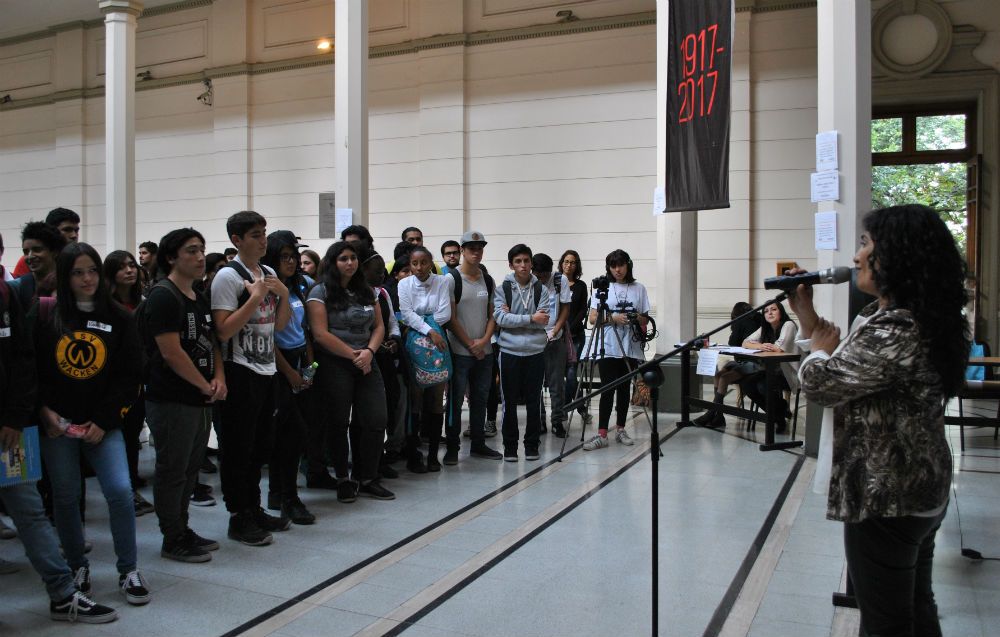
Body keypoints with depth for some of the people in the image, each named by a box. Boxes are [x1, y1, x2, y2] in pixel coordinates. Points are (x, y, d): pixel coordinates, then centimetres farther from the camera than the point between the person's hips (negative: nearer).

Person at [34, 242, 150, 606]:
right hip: (56, 424, 1)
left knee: (120, 491, -9)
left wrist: (103, 421, -7)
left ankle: (128, 571, 5)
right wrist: (44, 411, -10)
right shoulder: (46, 316, 1)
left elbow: (129, 377, 0)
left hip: (101, 425, 0)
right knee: (66, 497, 8)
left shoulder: (118, 319, 1)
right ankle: (77, 567, 28)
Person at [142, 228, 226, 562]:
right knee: (172, 471, 2)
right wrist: (206, 386, -10)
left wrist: (219, 378, 0)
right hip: (172, 401, -9)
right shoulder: (163, 296, -13)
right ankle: (173, 541, 13)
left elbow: (211, 342, 18)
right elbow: (171, 352, -19)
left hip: (200, 400, 9)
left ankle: (182, 531, 28)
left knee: (190, 469, 16)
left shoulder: (199, 298, 14)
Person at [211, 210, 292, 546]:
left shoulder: (270, 275, 12)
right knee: (239, 448, 1)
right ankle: (239, 518, 12)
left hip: (267, 370, 8)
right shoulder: (228, 276, -11)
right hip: (241, 372, -8)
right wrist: (255, 297, -20)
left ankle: (254, 510, 28)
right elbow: (223, 331, -18)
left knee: (260, 446, 16)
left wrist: (284, 294, -1)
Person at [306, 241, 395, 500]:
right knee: (339, 423, 3)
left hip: (366, 363, 5)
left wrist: (369, 351, -9)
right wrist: (353, 355, -11)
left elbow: (379, 326, 10)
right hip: (334, 365, -5)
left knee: (376, 421, -1)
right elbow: (320, 334, -13)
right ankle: (344, 480, 18)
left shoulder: (366, 291, 13)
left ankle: (367, 479, 12)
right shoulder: (320, 292, -5)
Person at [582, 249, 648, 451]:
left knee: (624, 389, 8)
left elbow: (645, 319, 11)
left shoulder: (639, 289, 8)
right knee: (607, 390, -7)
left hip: (630, 348, 2)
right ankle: (602, 434, -7)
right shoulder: (602, 288, 4)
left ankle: (621, 430, 18)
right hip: (607, 348, -2)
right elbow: (593, 318, 0)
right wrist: (613, 318, -15)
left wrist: (636, 318, -11)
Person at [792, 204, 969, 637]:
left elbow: (818, 382, -23)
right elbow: (853, 370, 12)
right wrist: (807, 315, 12)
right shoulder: (923, 320, 6)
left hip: (886, 500, -10)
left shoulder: (894, 331, -28)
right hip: (923, 489, 10)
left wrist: (821, 349, -2)